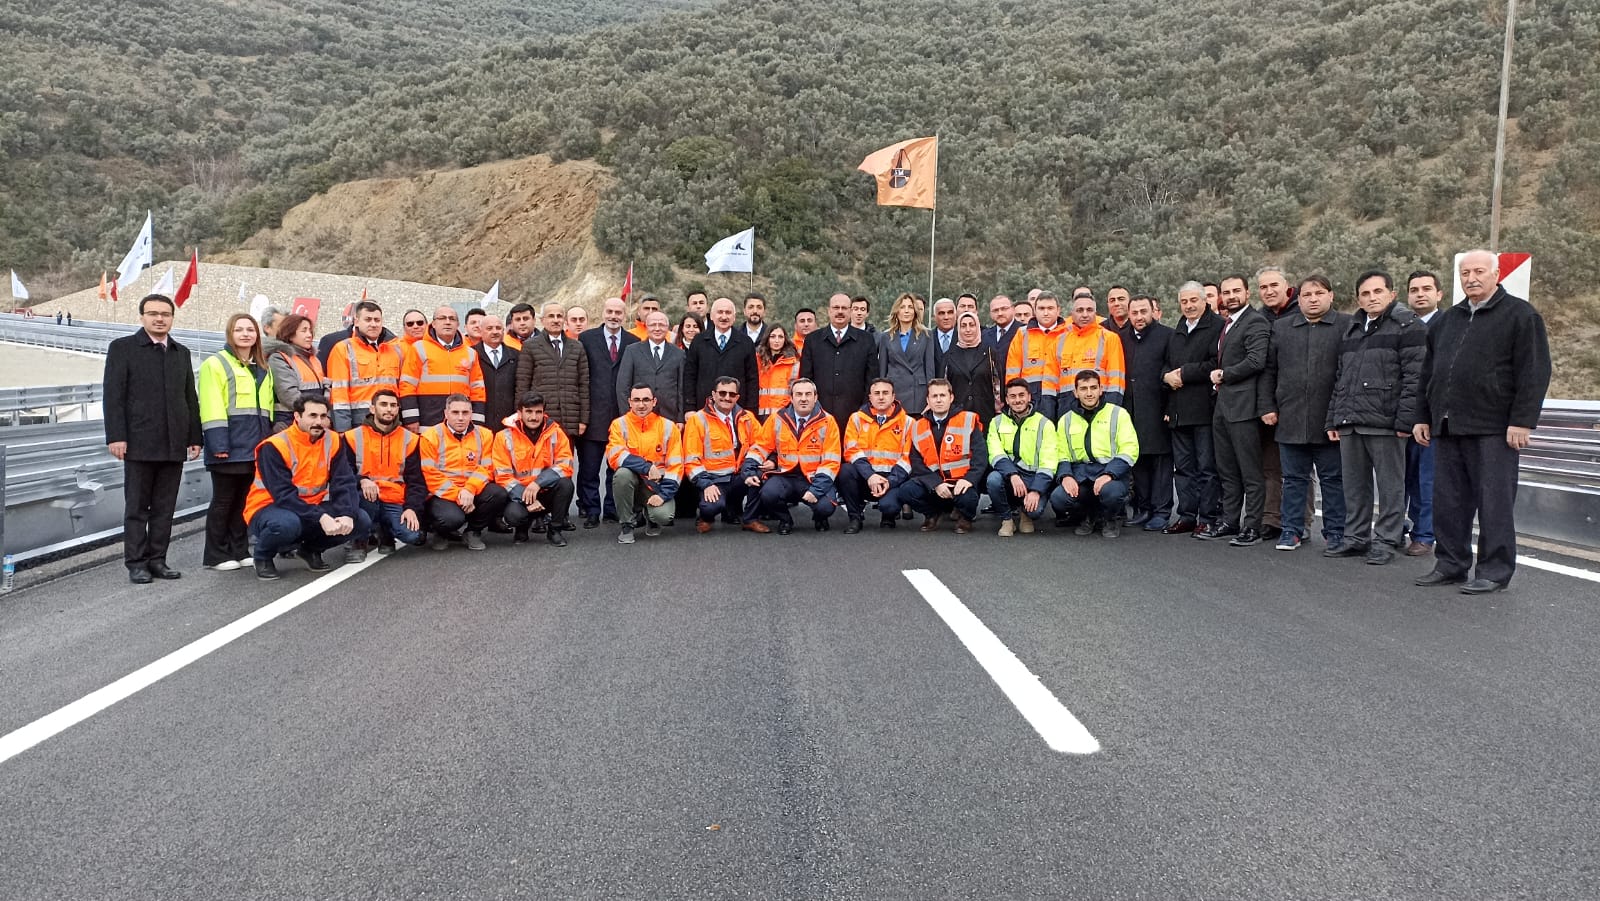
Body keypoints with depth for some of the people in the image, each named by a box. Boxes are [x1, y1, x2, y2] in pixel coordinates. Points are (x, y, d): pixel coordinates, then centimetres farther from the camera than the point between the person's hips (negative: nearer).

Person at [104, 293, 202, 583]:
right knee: (137, 507, 2)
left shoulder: (181, 352, 16)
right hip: (139, 443, -4)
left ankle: (157, 559, 13)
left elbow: (190, 398, 16)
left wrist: (195, 437, 10)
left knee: (165, 508, 6)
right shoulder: (123, 348, 2)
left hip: (174, 445, 4)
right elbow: (113, 395, -4)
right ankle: (136, 563, 8)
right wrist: (116, 436, -12)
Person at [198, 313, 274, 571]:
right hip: (230, 445, -6)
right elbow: (211, 408, -11)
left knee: (244, 499, 11)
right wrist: (218, 444, -18)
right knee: (223, 500, -1)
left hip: (255, 445, 6)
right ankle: (216, 556, 6)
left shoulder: (262, 369, 19)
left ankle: (240, 551, 18)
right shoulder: (215, 364, -3)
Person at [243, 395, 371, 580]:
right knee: (286, 524, -40)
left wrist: (347, 514, -30)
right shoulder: (275, 446, -19)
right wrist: (321, 518, -35)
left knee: (361, 522, -14)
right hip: (269, 508, -5)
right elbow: (283, 495, -26)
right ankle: (263, 556, -4)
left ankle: (310, 549, 12)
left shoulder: (333, 441, -4)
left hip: (312, 508, 5)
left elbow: (344, 483, -10)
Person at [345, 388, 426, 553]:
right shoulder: (353, 437, 4)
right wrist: (362, 481, -21)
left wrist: (412, 508, -12)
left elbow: (416, 481, 5)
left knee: (413, 536, -26)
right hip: (366, 499, -1)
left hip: (395, 503, 1)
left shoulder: (409, 440, 8)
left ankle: (385, 533, 11)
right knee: (363, 494, -38)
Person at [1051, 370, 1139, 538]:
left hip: (1113, 470, -3)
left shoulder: (1118, 414, 4)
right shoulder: (1066, 420, 15)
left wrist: (1108, 475, -21)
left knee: (1111, 491, -37)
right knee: (1058, 498, -26)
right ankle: (1088, 516, 9)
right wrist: (1065, 476, -12)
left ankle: (1112, 519, 2)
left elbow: (1129, 451, -6)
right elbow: (1061, 455, 11)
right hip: (1080, 473, 3)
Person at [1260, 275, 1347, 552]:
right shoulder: (1281, 328, 12)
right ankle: (1291, 529, 16)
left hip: (1329, 420, -2)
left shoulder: (1346, 326, 1)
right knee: (1294, 478, 9)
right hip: (1290, 420, 3)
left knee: (1333, 478, 6)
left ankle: (1335, 532, 14)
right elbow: (1268, 371, 13)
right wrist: (1268, 407, 6)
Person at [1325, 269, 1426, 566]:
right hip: (1349, 423, 7)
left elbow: (1414, 376, -10)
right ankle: (1356, 538, 20)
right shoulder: (1352, 329, 20)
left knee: (1390, 485, 0)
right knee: (1354, 485, 11)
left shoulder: (1407, 326, -2)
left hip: (1384, 421, -7)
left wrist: (1405, 419, -17)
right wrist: (1333, 418, 16)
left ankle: (1386, 541, 8)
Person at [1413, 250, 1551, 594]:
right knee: (1448, 501, 8)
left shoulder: (1520, 315, -1)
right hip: (1446, 427, 6)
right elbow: (1429, 372, 24)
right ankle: (1451, 565, 17)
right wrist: (1423, 417, 18)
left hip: (1492, 429, -6)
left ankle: (1495, 572, 5)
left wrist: (1522, 421, -14)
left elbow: (1534, 372, -8)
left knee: (1494, 502, -2)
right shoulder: (1447, 320, 19)